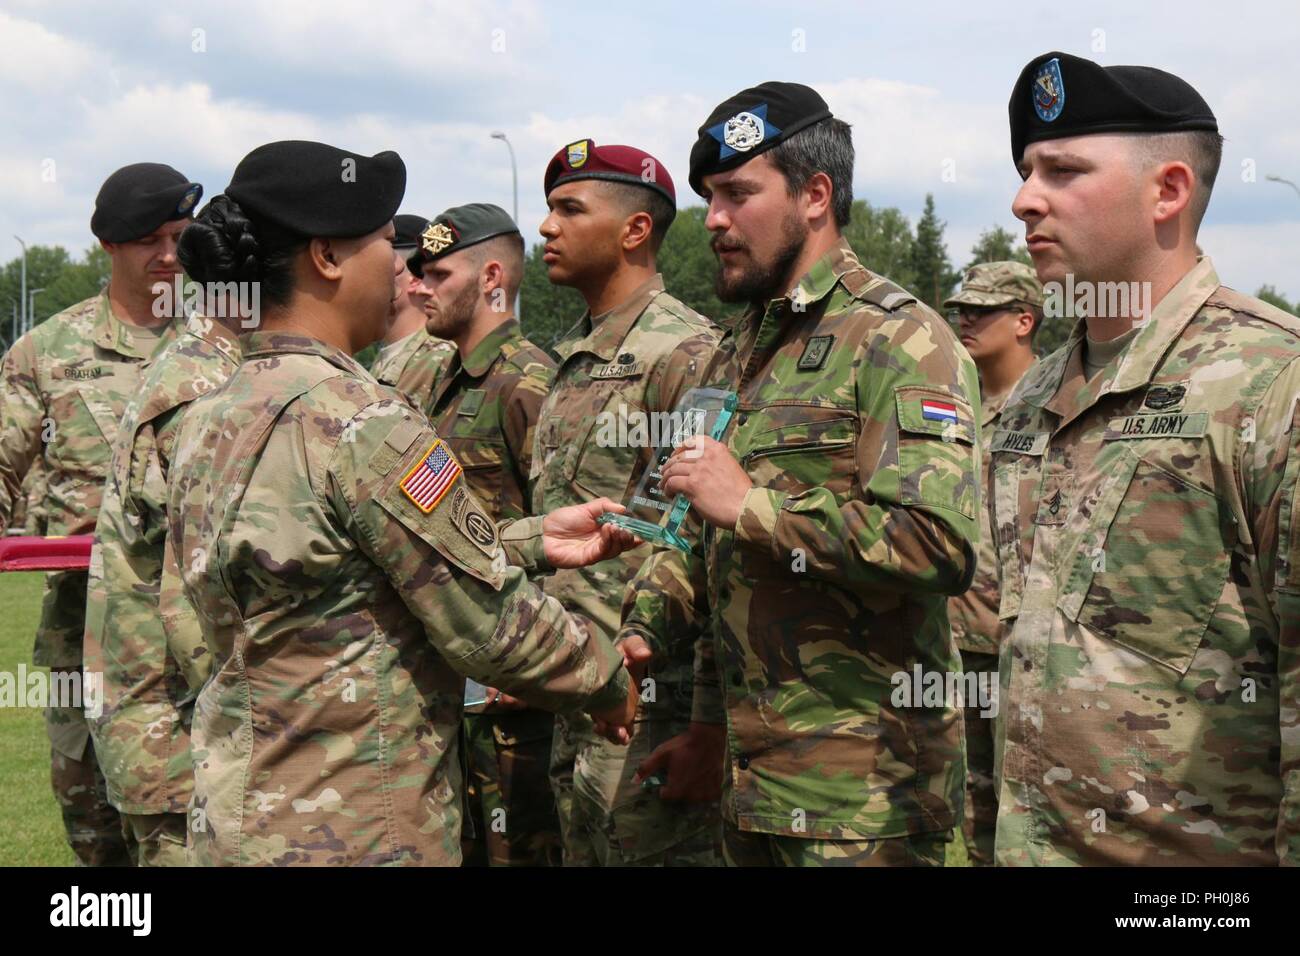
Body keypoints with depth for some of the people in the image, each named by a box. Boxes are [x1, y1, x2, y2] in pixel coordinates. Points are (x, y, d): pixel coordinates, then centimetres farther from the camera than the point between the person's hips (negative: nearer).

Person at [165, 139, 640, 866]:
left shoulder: (210, 420, 7)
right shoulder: (363, 423, -19)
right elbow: (489, 625, -15)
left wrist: (536, 541, 14)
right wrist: (608, 682, 1)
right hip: (357, 834, -9)